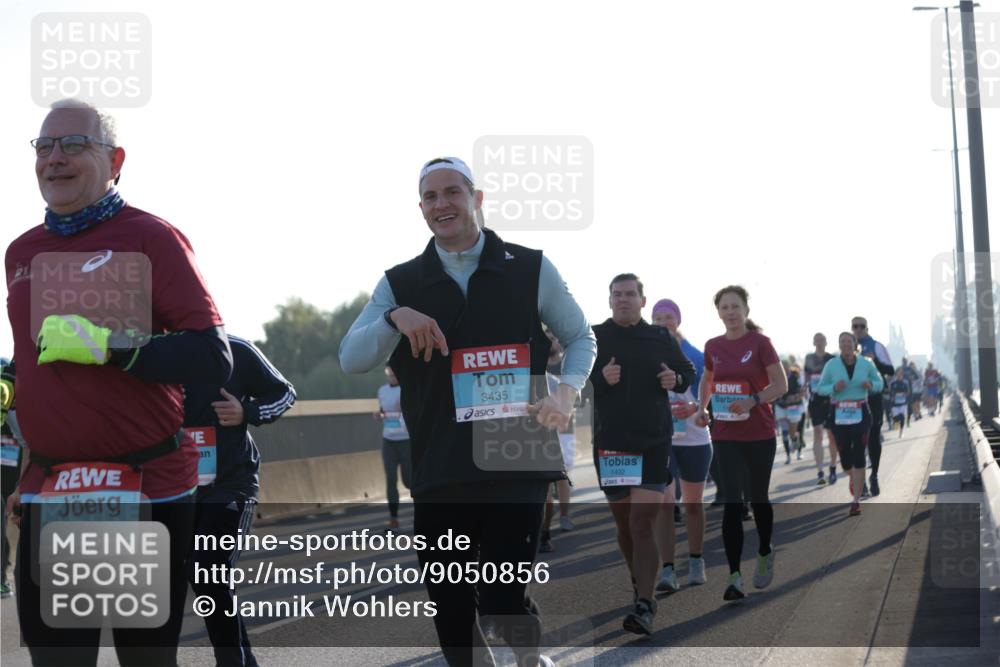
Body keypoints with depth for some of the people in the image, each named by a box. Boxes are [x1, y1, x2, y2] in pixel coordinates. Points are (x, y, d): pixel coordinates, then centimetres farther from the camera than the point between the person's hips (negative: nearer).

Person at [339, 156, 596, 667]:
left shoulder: (529, 269, 4)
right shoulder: (400, 285, 7)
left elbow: (580, 338, 14)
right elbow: (351, 359, -1)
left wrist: (566, 392, -5)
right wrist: (395, 317, -20)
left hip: (517, 464, -2)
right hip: (438, 474, 2)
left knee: (503, 596, -10)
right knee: (449, 605, 6)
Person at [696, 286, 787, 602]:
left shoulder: (760, 343, -8)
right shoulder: (713, 347, 4)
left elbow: (781, 385, -9)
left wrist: (753, 400, -25)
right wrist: (701, 407, 4)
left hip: (760, 434, -2)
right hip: (725, 435, 2)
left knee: (757, 498, 12)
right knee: (731, 502, -7)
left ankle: (765, 554, 39)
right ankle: (734, 576, -9)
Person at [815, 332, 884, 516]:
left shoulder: (866, 364, 0)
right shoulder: (831, 365, -2)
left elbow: (880, 383, 12)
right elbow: (821, 388, 1)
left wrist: (871, 385, -11)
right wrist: (834, 387, -19)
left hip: (861, 414, -1)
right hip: (839, 415, 1)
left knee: (858, 455, -9)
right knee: (844, 454, 5)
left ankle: (856, 500, -6)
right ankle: (853, 477, 42)